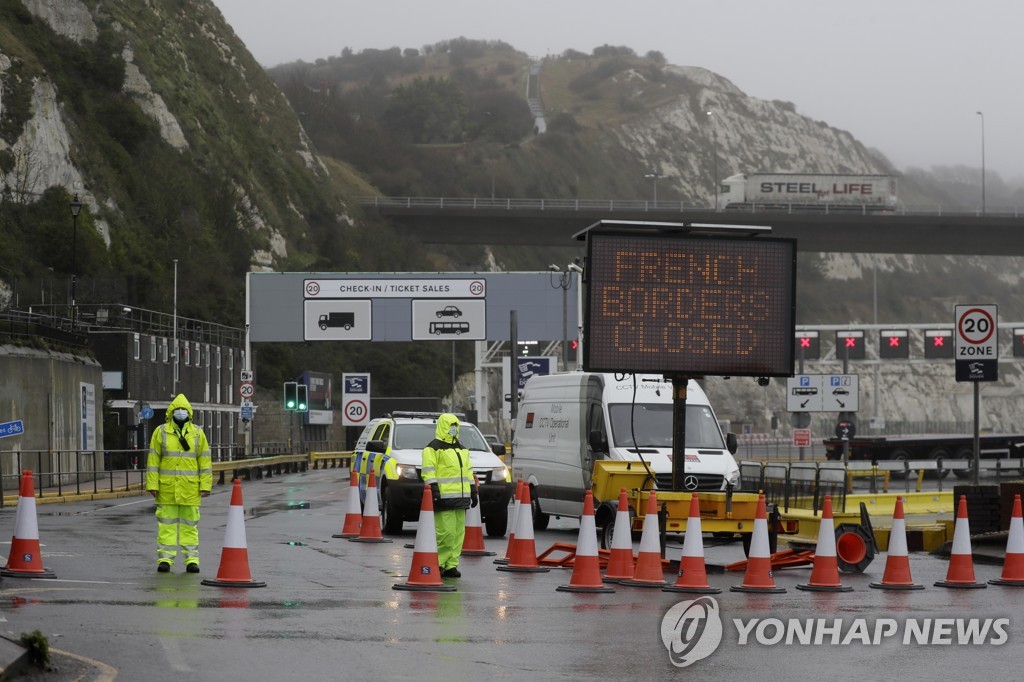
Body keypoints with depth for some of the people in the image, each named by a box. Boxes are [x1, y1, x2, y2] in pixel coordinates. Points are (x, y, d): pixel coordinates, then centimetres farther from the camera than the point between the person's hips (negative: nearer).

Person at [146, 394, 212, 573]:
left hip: (190, 488, 1)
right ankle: (165, 559, 7)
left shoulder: (197, 433, 5)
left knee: (190, 524, 5)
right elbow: (153, 460, 1)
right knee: (167, 524, 2)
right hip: (167, 488, -1)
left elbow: (205, 461, 5)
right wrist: (152, 484, -5)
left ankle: (191, 559, 9)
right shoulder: (160, 432, 2)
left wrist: (205, 485, -2)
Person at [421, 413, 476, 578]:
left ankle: (451, 565, 9)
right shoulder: (433, 448, -3)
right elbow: (428, 471, -10)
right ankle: (437, 563, -4)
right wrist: (433, 488, -20)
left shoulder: (461, 449, 22)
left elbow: (468, 471, 27)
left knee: (458, 533, 5)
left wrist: (473, 491, 23)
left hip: (460, 498, 8)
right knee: (446, 532, -13)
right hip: (444, 497, -8)